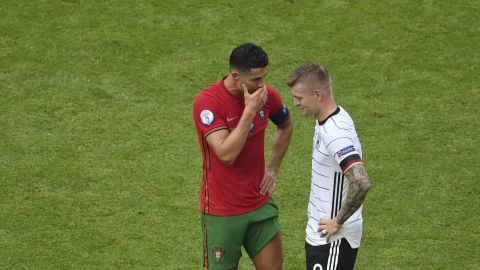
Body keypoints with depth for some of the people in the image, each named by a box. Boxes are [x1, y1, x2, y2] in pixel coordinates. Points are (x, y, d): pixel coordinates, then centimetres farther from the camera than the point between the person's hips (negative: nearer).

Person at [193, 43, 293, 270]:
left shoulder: (267, 95, -4)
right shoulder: (207, 102, -20)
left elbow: (286, 126, 19)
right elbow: (226, 154, -29)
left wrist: (273, 168, 11)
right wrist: (250, 111, -28)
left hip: (260, 205, 5)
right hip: (222, 212, -5)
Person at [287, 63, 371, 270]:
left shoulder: (336, 133, -26)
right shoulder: (325, 122, 6)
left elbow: (361, 183, -36)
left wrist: (338, 222, -24)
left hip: (333, 238, -10)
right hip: (318, 233, 10)